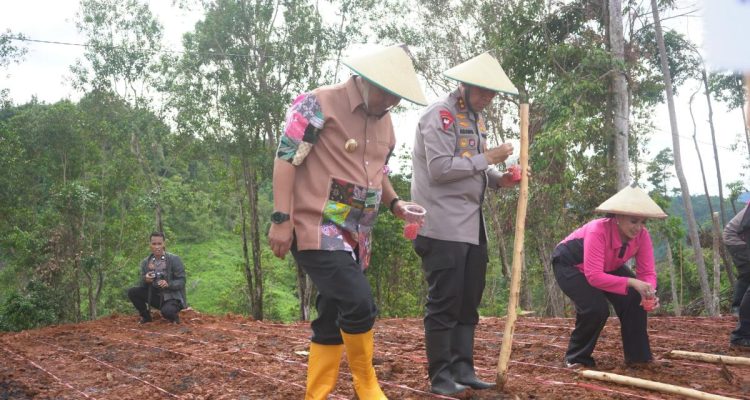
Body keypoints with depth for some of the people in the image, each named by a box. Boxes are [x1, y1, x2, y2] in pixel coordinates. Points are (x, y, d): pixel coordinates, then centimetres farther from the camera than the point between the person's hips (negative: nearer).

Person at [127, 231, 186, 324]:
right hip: (155, 296, 5)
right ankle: (145, 316, 8)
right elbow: (142, 285, 2)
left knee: (166, 311, -35)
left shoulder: (174, 259, -10)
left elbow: (181, 282, -12)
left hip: (172, 297, -5)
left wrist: (168, 284, -31)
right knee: (132, 292, -13)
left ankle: (173, 315, 3)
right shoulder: (145, 262, 2)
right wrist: (145, 280, -22)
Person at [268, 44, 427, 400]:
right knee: (358, 304, -17)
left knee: (333, 319, 10)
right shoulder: (319, 104, -9)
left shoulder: (384, 122, 14)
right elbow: (285, 159, -12)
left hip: (355, 236, 8)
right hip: (317, 228, -8)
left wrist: (395, 202, 6)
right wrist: (281, 219, -17)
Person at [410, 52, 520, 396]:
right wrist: (487, 159, -16)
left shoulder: (476, 118, 18)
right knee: (444, 301, -3)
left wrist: (498, 179, 3)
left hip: (471, 225, 9)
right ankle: (440, 374, 6)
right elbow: (440, 169, -20)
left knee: (468, 300, 11)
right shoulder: (439, 114, -10)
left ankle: (462, 369, 19)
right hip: (443, 226, -9)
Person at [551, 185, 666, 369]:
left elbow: (647, 271, -20)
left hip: (608, 266, 6)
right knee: (596, 309, -25)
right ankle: (577, 358, -2)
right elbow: (594, 276, -44)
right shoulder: (598, 231, -40)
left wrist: (649, 292, -41)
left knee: (634, 299, -14)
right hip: (570, 264, -6)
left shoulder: (642, 235, -22)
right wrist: (631, 282, -50)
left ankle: (638, 356, 2)